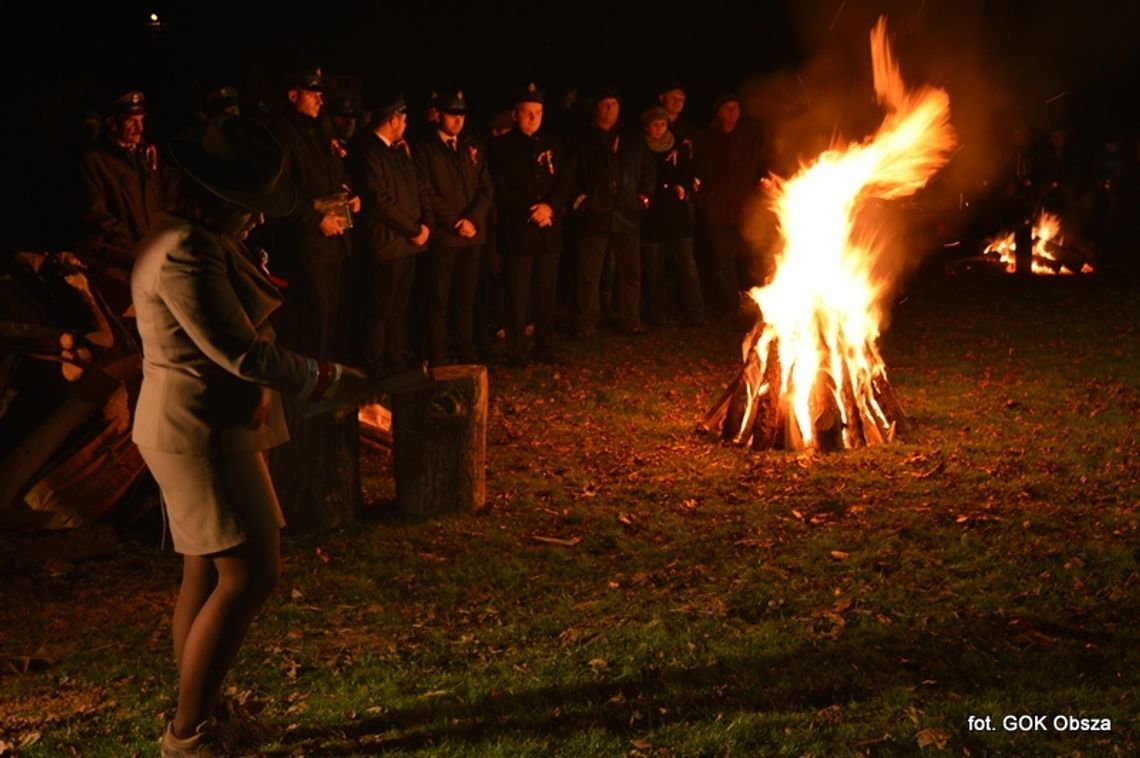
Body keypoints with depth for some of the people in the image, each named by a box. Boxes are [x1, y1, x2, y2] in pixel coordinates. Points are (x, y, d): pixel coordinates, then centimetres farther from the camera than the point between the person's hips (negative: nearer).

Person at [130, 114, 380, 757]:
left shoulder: (203, 240, 11)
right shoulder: (186, 254, -22)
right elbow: (243, 354, -22)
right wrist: (337, 382, -16)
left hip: (209, 425, 11)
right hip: (202, 430, -11)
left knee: (210, 575, 13)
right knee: (251, 576, -10)